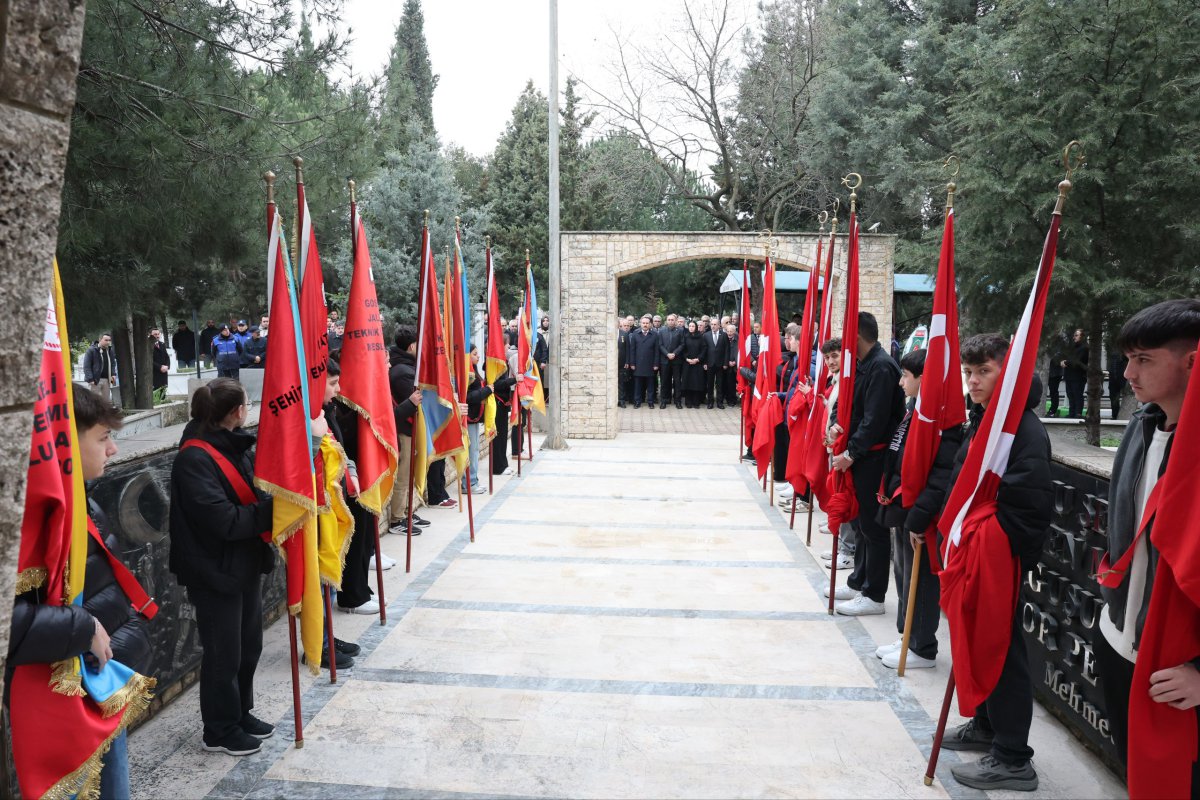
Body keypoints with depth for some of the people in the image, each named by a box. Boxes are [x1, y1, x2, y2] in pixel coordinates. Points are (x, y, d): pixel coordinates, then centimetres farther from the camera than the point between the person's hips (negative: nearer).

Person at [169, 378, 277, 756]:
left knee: (249, 644, 18)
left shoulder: (235, 445, 5)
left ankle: (240, 714, 36)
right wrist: (272, 510, -20)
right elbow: (223, 520, -27)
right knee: (224, 652, 6)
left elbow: (254, 491, 10)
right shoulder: (195, 459, -21)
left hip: (246, 562, 8)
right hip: (216, 570, -8)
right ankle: (220, 730, 23)